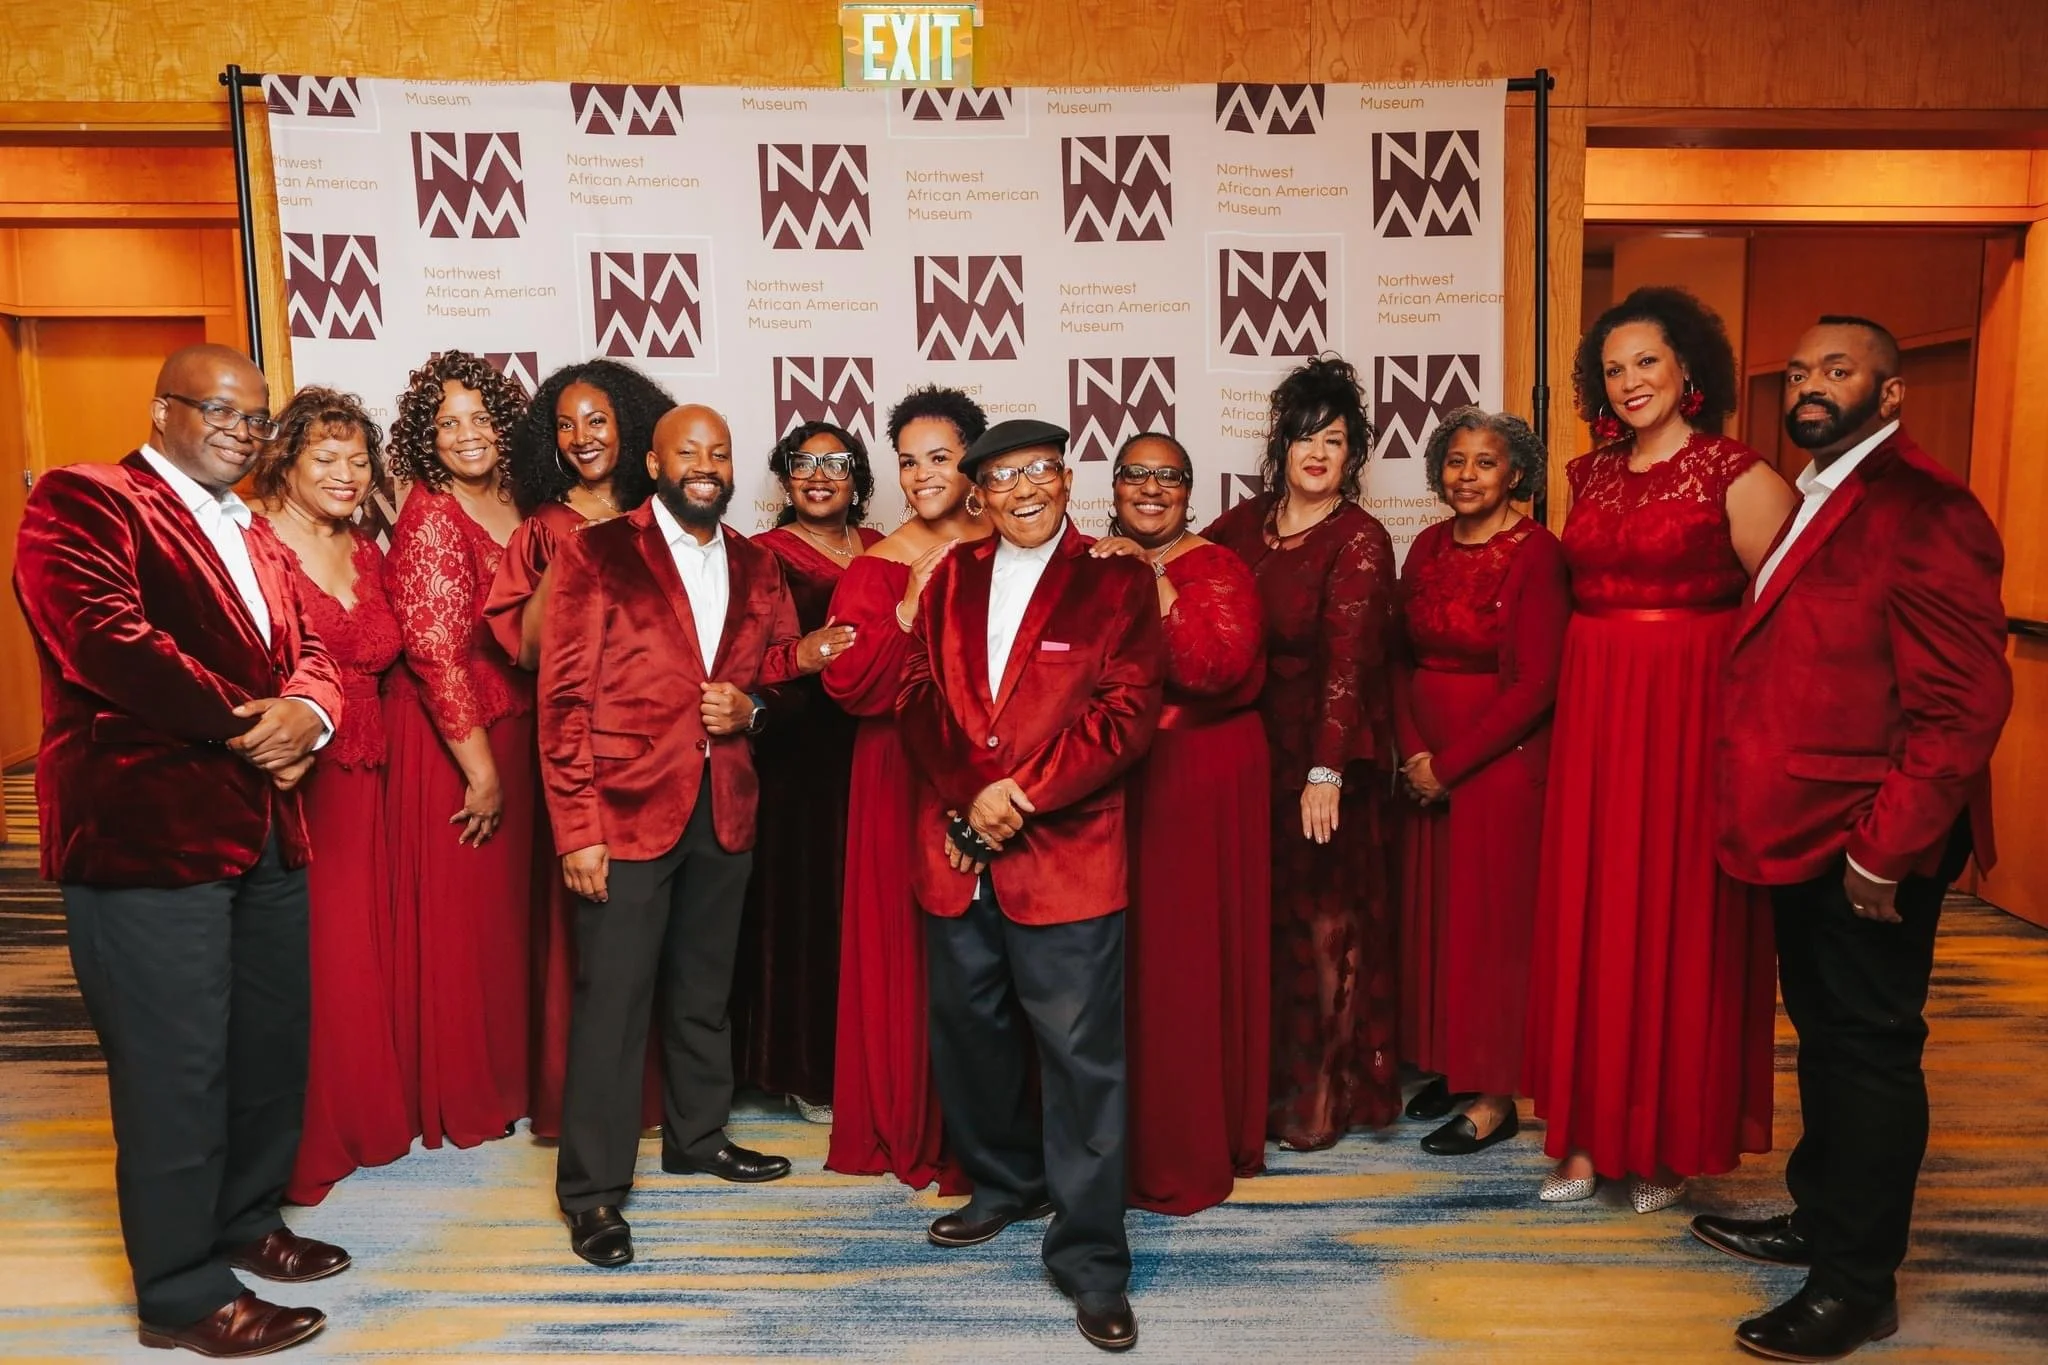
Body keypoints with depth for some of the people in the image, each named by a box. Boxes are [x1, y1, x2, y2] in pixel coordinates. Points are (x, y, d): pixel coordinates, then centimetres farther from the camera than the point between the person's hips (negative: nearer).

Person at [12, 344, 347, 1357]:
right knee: (174, 1070, 1)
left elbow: (306, 651, 14)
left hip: (263, 833, 8)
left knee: (272, 1047, 17)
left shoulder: (251, 535, 20)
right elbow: (107, 639, -20)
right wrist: (252, 726, -14)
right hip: (147, 833, -8)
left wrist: (305, 713, -10)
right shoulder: (83, 501, -6)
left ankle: (245, 1220, 38)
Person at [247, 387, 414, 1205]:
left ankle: (360, 1118, 27)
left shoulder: (368, 556, 13)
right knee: (300, 960, -2)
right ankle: (297, 1144, 13)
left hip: (360, 783, 6)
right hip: (286, 783, -6)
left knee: (362, 947, 12)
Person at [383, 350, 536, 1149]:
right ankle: (461, 1097, 19)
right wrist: (481, 771, -16)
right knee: (459, 912, 4)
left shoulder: (516, 506, 7)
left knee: (512, 904, 14)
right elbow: (437, 654, -17)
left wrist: (509, 762, 9)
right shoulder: (430, 517, -13)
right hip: (449, 738, -7)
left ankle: (509, 1072, 30)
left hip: (516, 729, 7)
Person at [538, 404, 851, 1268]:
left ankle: (698, 1134, 37)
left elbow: (771, 671, 18)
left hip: (724, 808, 5)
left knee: (705, 987, 19)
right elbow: (564, 697, -10)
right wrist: (576, 828, -15)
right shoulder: (597, 554, -6)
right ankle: (593, 1188, 12)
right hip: (628, 807, -5)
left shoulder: (754, 565, 9)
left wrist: (751, 706, -7)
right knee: (613, 997, 0)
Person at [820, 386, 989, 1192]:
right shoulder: (875, 569, 1)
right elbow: (846, 683, -8)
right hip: (903, 778, 0)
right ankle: (909, 1127, 25)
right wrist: (909, 609, -17)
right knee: (906, 949, 7)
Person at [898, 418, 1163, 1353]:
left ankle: (1090, 1258, 11)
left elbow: (1127, 713, -9)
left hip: (1066, 854, -5)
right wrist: (970, 795, -10)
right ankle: (1006, 1183, 41)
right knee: (968, 1032, 18)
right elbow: (919, 694, 5)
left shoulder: (1116, 581, -1)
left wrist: (1025, 795, -16)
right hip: (957, 851, 5)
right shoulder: (953, 579, 12)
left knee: (1082, 1058, -2)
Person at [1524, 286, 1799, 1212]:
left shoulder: (1736, 477, -6)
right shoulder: (1591, 476, 12)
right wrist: (1593, 678, 7)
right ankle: (1590, 1131, 18)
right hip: (1592, 713, 5)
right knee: (1588, 915, 6)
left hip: (1693, 716, -5)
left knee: (1677, 916, 1)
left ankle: (1669, 1142, 17)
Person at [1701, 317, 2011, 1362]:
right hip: (1810, 834, 9)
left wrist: (1882, 847, -20)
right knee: (1824, 1034, 19)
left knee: (1868, 1047, 3)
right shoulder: (1814, 501, 14)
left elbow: (1966, 702, -20)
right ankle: (1820, 1219, 36)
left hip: (1871, 846, -9)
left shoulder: (1922, 510, -16)